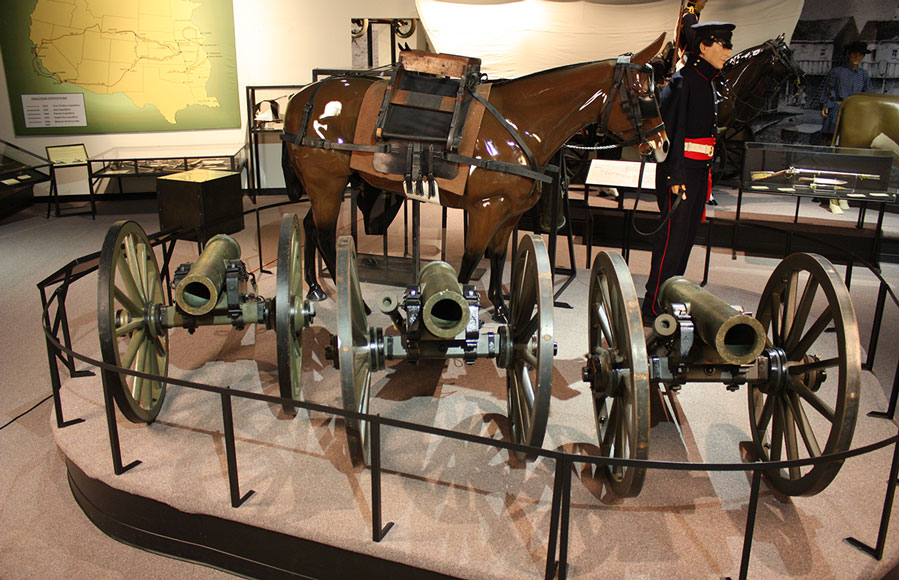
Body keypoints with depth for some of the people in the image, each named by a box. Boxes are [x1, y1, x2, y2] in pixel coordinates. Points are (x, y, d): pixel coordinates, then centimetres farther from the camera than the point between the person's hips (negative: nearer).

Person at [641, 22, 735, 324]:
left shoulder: (706, 81, 15)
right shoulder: (683, 81, -13)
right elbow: (673, 131, -18)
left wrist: (706, 173, 21)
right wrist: (676, 177, -21)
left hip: (699, 170, 9)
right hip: (681, 170, -9)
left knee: (687, 235, 14)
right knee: (673, 238, -5)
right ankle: (654, 307, 5)